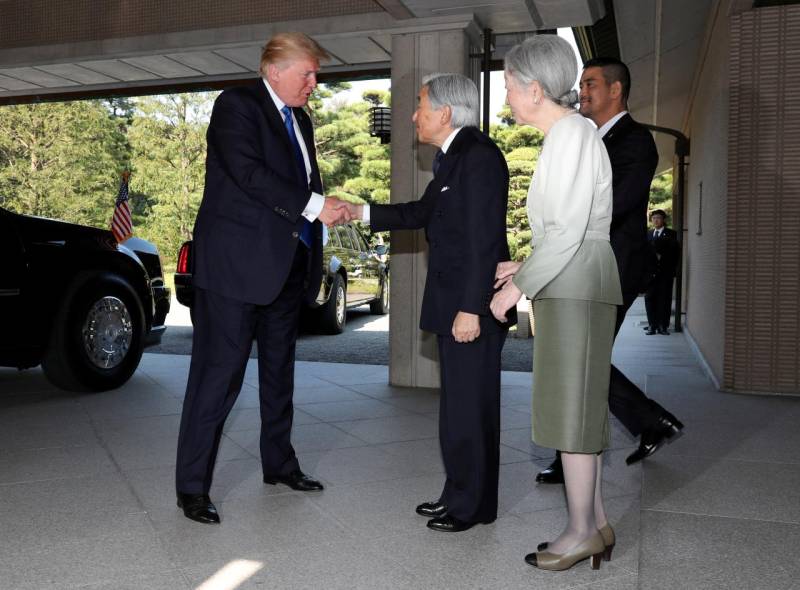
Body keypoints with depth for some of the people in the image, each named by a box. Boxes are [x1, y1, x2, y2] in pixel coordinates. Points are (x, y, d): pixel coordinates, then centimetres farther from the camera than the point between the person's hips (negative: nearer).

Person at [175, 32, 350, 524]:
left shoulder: (300, 120, 18)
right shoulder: (237, 105, -6)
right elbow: (248, 173, -20)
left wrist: (329, 206, 0)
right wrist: (313, 205, -21)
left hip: (287, 264, 8)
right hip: (237, 261, -8)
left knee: (279, 369, 16)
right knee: (219, 373, -5)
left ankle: (279, 463, 30)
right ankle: (193, 485, 6)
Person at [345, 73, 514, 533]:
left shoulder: (480, 155, -16)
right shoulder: (452, 157, 14)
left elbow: (484, 239, -21)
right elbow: (424, 212, 23)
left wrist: (471, 308, -23)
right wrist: (362, 212, 19)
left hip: (473, 304, -10)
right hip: (453, 302, 10)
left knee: (470, 405, 1)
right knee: (459, 403, 17)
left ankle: (473, 505, 16)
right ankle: (459, 494, 30)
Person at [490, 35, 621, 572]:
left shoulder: (572, 132, -11)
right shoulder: (568, 133, 18)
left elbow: (568, 230, -18)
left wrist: (517, 287, -14)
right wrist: (524, 268, 20)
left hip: (575, 287, -10)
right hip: (574, 285, 10)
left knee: (572, 409, -3)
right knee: (583, 407, 11)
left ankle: (581, 530, 7)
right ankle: (597, 523, 20)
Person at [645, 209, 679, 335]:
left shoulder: (671, 234, 5)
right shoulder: (648, 234, 17)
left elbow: (675, 252, -2)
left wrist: (661, 256, -9)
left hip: (665, 272, -3)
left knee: (664, 299, -2)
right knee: (650, 298, 0)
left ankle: (663, 325, 2)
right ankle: (652, 325, 6)